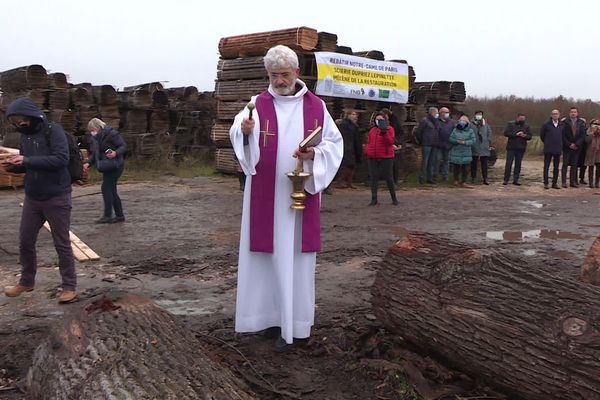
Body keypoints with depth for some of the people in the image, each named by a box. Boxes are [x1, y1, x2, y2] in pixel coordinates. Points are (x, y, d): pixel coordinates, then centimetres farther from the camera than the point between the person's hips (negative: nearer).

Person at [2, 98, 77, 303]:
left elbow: (61, 159, -25)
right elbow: (27, 165, 15)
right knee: (25, 241, 13)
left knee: (62, 243, 2)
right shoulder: (25, 135, 5)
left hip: (56, 198, -6)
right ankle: (26, 281, 32)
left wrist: (27, 160, -26)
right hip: (32, 198, 6)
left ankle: (69, 286, 14)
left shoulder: (53, 130, -13)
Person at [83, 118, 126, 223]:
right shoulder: (96, 138, 13)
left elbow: (123, 146, -15)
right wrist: (88, 163, -4)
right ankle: (119, 215, 16)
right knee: (111, 191, 10)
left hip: (115, 166, -9)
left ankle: (107, 215, -9)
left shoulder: (112, 134, -13)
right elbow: (94, 154, 13)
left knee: (106, 188, -13)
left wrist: (115, 153, -34)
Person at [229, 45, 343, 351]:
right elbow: (237, 133, -15)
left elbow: (335, 142, 7)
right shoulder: (258, 104, 1)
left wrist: (314, 154, -14)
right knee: (268, 253, 4)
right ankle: (272, 315, 17)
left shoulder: (316, 106, 5)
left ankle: (292, 323, 11)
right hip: (266, 196, 0)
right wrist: (244, 130, -39)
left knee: (295, 255, 3)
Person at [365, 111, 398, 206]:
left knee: (388, 177, 1)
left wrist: (384, 133, -25)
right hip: (373, 157, 5)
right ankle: (374, 199, 10)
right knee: (374, 178, 4)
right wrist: (367, 150, 4)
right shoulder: (372, 130, 15)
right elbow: (369, 142, 22)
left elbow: (391, 141, -14)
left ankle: (394, 198, 15)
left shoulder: (389, 129, -1)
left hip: (386, 157, -5)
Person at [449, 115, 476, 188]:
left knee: (464, 168, 2)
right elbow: (451, 138, 1)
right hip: (456, 152, 1)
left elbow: (473, 141, -4)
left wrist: (465, 142, -18)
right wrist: (457, 141, -16)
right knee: (456, 167, 7)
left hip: (466, 153, -1)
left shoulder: (470, 131, 2)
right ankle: (456, 181, 23)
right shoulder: (455, 130, 6)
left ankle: (464, 182, 6)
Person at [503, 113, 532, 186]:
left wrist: (525, 136, -14)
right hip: (511, 147, -3)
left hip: (521, 148, 3)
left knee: (518, 164, 6)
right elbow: (506, 133, -9)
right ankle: (506, 180, 2)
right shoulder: (511, 124, 1)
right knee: (508, 163, -4)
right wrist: (516, 134, -18)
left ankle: (516, 180, 12)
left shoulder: (526, 126, 10)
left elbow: (530, 136, 8)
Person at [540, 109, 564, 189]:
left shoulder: (562, 125, 4)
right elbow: (542, 135, 7)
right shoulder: (546, 124, -3)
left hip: (558, 149, 3)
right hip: (548, 149, -3)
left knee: (556, 167, 7)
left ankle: (555, 183, 14)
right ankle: (546, 183, 6)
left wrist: (560, 143, 11)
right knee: (546, 167, 0)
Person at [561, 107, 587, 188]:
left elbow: (583, 135, 1)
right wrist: (569, 144, -11)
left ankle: (573, 182, 9)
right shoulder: (565, 122, -3)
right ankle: (564, 182, 0)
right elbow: (563, 135, -5)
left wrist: (577, 144, -10)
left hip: (577, 147, 2)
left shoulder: (582, 123, 4)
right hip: (567, 147, -2)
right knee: (565, 164, -1)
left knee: (574, 165, 5)